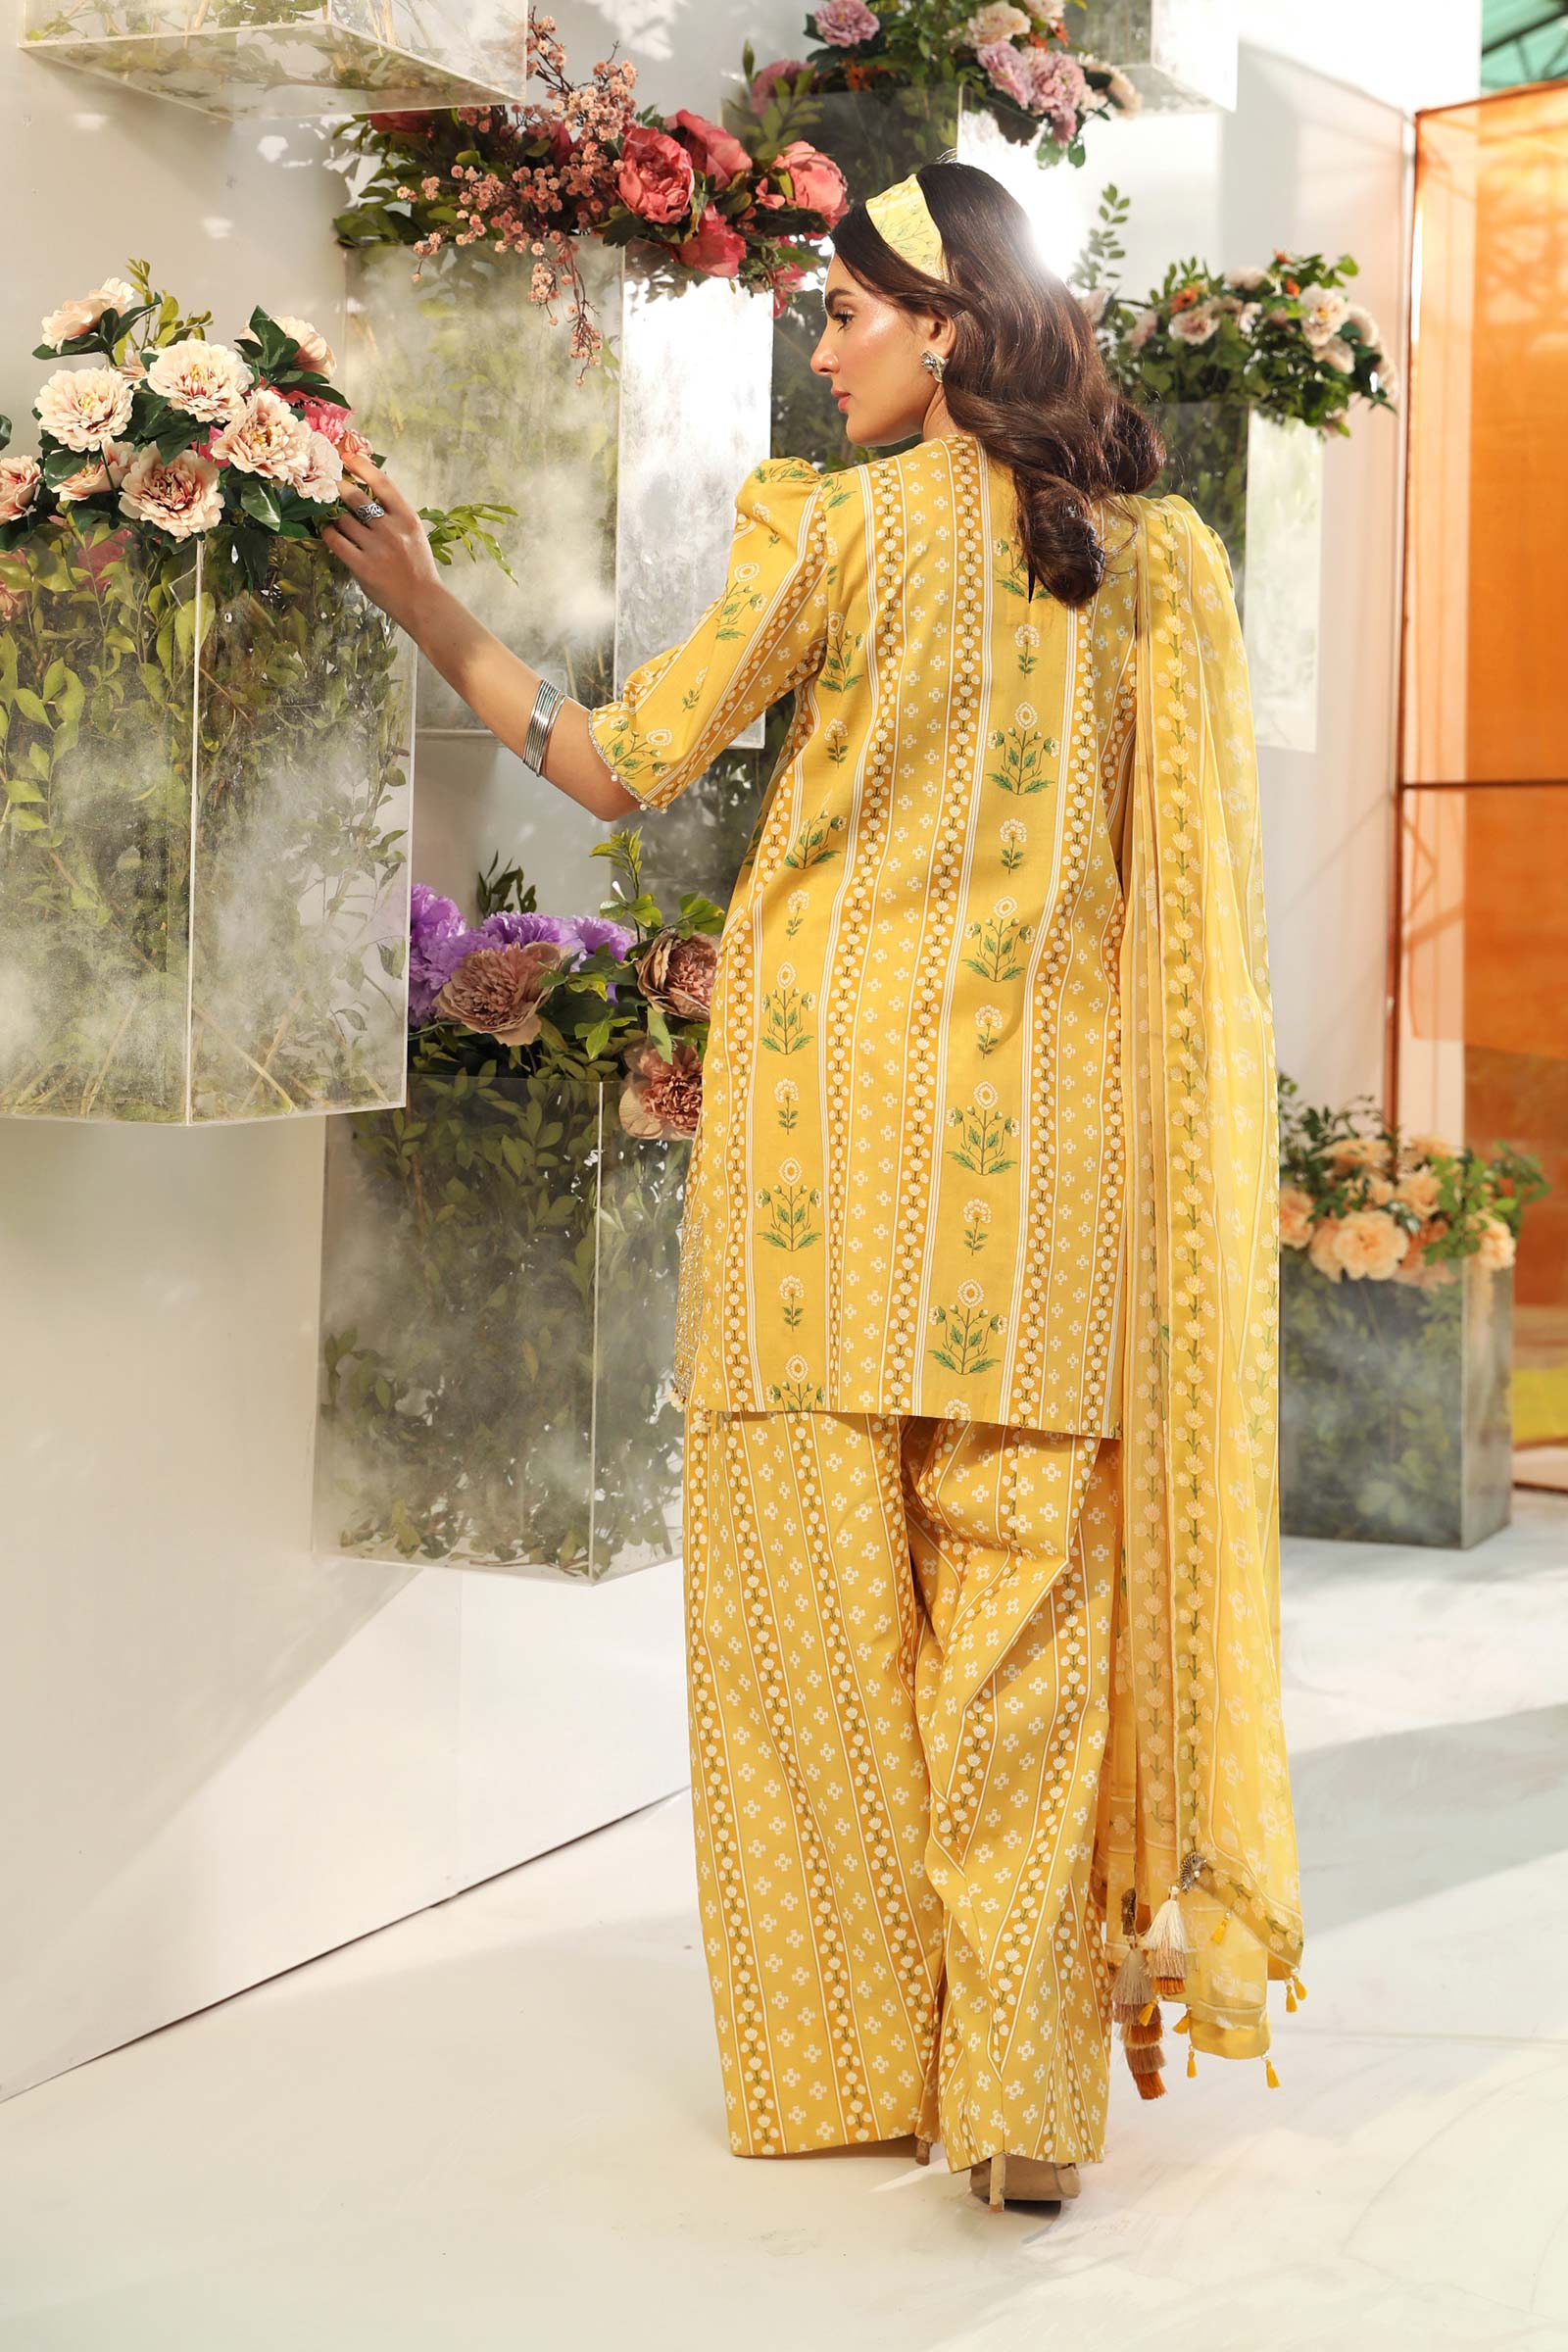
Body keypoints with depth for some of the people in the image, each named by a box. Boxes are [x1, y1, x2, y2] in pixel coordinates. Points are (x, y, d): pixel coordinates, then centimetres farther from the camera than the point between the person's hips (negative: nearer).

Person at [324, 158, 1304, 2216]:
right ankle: (1022, 2084, 3)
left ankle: (843, 2054, 14)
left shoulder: (837, 525, -4)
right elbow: (1195, 883, 8)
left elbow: (629, 764, 0)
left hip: (840, 1079, -3)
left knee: (820, 1579, 6)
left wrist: (428, 611, 8)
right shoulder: (1152, 554, 7)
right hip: (1047, 1103, 3)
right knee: (1023, 1592, 4)